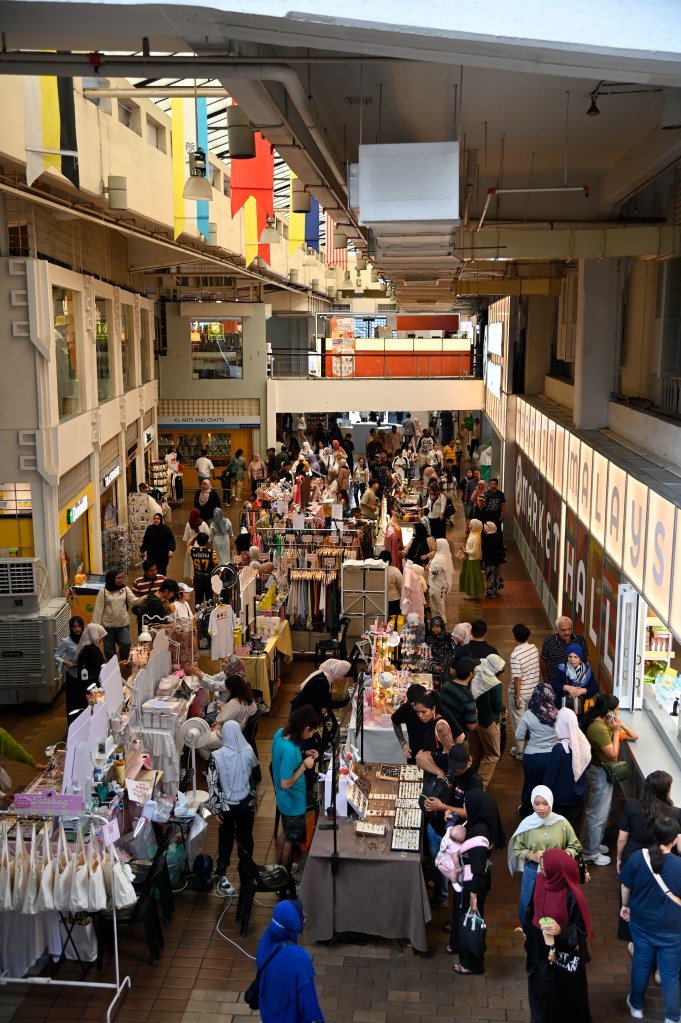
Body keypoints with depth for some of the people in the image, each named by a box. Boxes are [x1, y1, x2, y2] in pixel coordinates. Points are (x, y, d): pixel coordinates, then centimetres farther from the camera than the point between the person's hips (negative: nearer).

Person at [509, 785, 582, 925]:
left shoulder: (562, 823, -11)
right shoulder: (527, 824, -10)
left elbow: (576, 847, 1)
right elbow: (517, 849, 0)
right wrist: (531, 855, -18)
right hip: (533, 872, 1)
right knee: (527, 908, 13)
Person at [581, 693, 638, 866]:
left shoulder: (604, 722, 3)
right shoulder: (599, 728, -28)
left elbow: (634, 736, 7)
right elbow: (613, 754, -23)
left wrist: (621, 725, -9)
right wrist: (616, 731, -19)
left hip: (604, 772, 10)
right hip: (601, 773, -10)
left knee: (602, 811, 22)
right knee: (597, 814, 2)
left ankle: (593, 844, 36)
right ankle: (590, 853, 14)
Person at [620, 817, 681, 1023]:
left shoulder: (637, 857, -17)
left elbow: (626, 886, -2)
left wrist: (626, 906, 15)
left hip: (641, 923, 2)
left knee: (641, 964, 23)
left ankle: (636, 1005, 42)